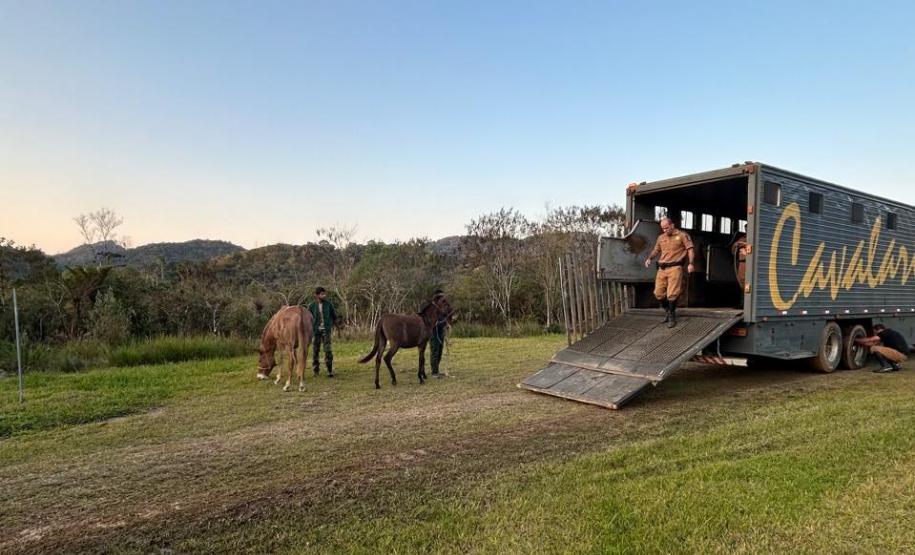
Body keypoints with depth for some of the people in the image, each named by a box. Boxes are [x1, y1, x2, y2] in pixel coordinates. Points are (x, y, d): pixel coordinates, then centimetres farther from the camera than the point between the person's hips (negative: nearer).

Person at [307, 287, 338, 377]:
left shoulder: (329, 304, -3)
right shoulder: (312, 305, -5)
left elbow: (334, 315, 11)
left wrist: (332, 324, 9)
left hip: (326, 330, 0)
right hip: (316, 330, 0)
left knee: (328, 350, -9)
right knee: (315, 349, 6)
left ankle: (330, 370, -3)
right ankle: (316, 369, 20)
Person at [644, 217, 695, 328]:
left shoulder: (682, 235, 1)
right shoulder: (661, 237, 16)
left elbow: (690, 249, -3)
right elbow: (656, 250, 27)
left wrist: (690, 263, -15)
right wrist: (649, 258, 9)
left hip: (675, 268, -5)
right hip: (662, 269, 5)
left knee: (672, 294, -9)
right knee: (658, 294, 3)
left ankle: (672, 316, 7)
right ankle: (668, 311, 26)